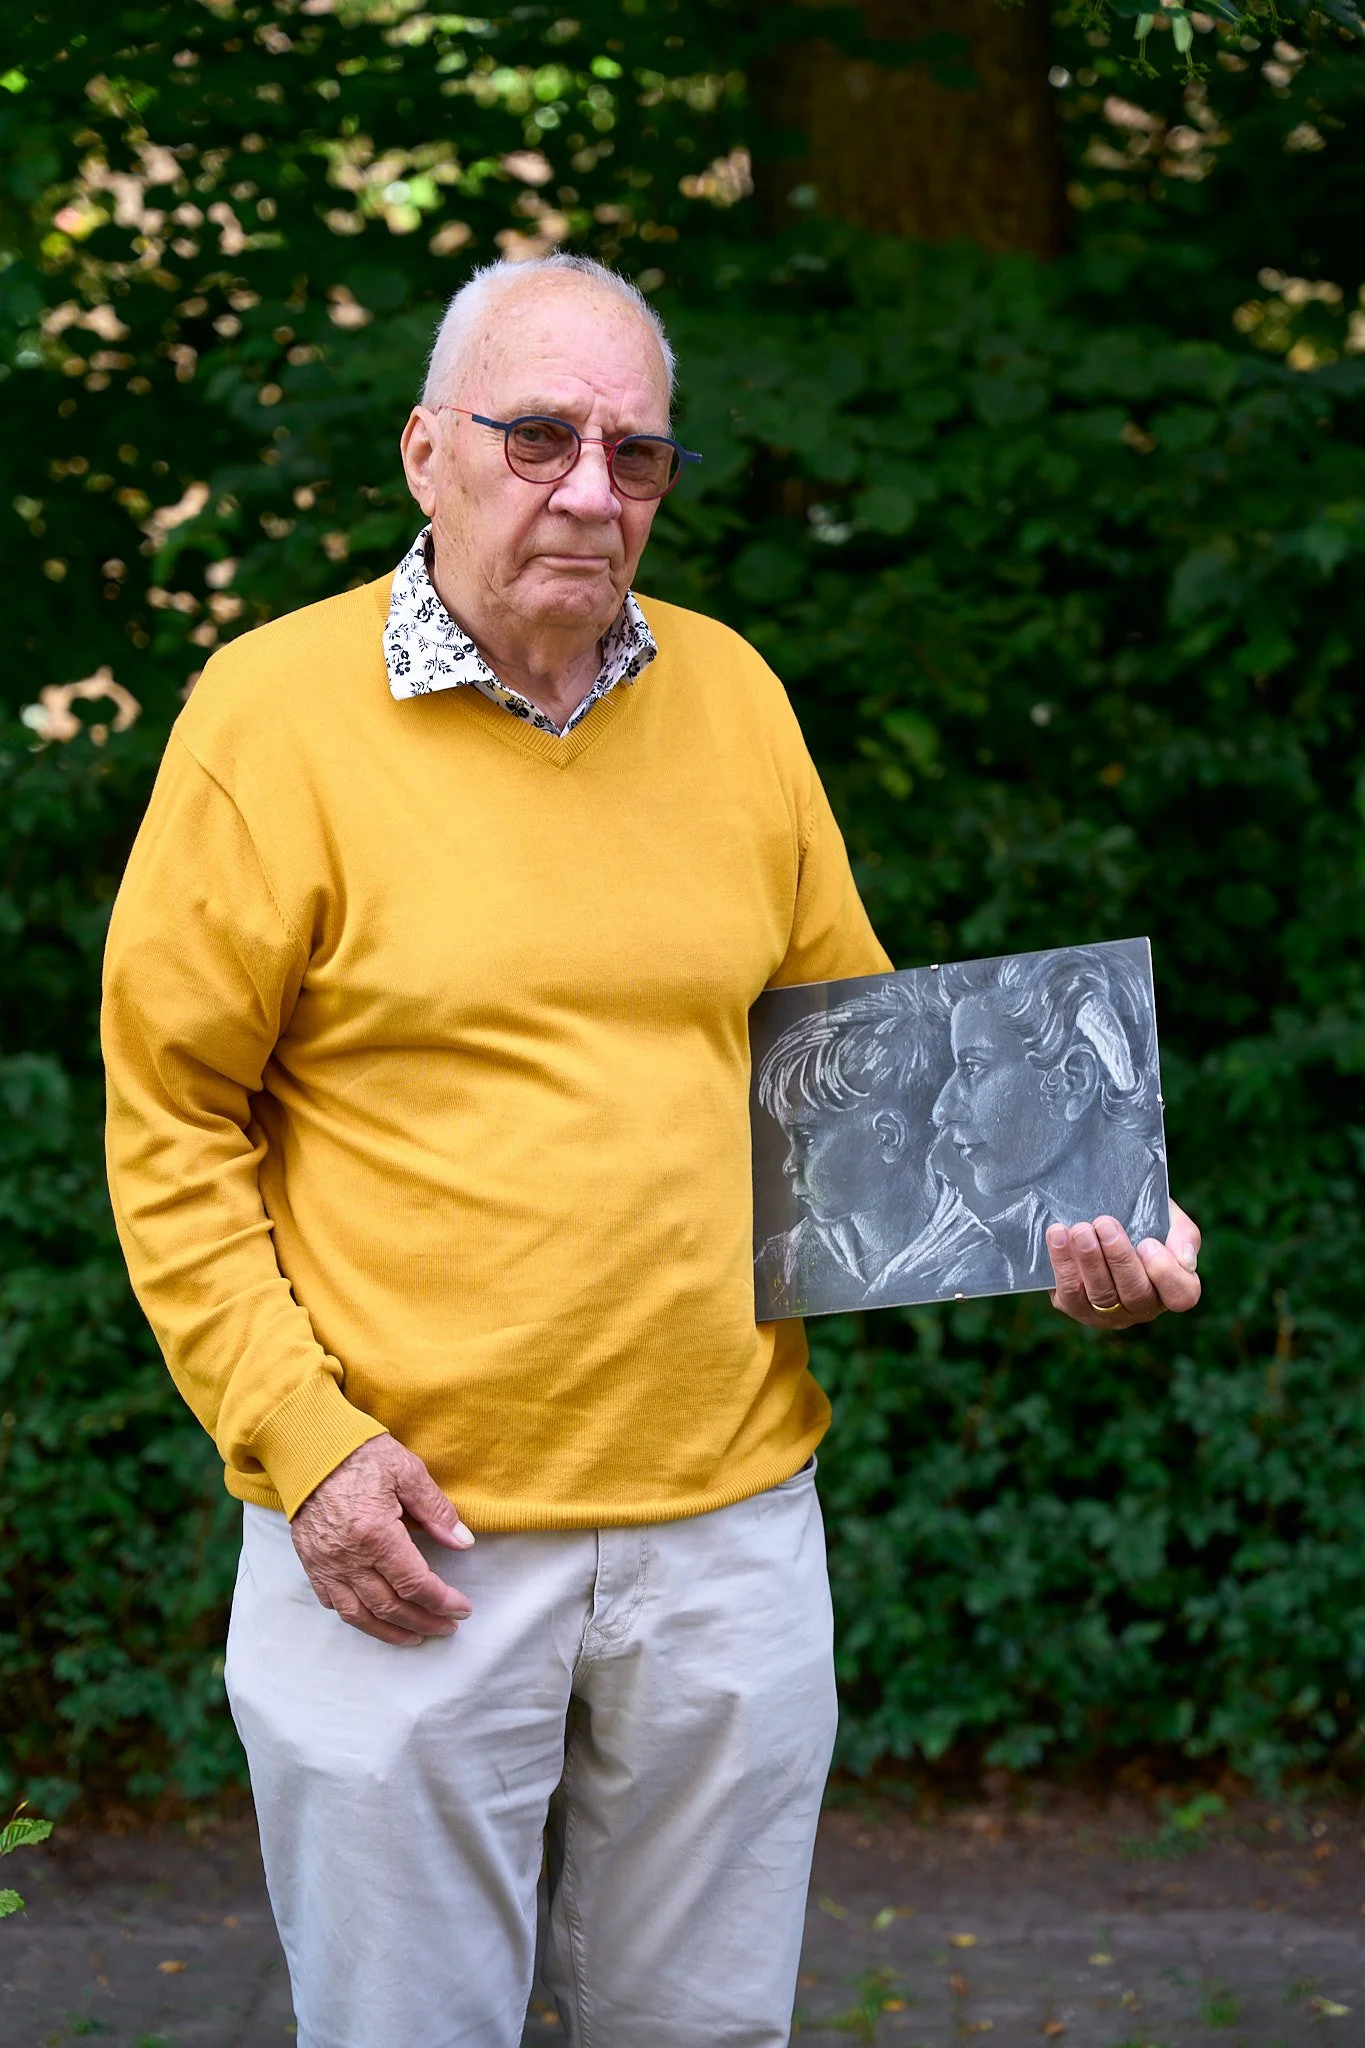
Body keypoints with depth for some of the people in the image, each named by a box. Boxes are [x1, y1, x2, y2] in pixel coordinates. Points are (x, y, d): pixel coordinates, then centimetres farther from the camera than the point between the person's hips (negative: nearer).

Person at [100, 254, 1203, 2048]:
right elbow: (171, 1125, -4)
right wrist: (296, 1433, -12)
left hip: (728, 1522, 4)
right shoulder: (276, 708, -6)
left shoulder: (729, 694, 7)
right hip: (405, 1529, -4)